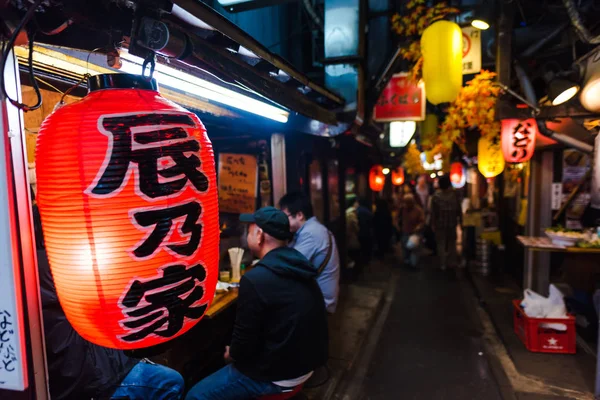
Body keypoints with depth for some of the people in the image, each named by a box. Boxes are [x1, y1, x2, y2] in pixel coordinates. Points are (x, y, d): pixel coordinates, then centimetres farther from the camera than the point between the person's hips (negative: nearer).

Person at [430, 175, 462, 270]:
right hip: (452, 223, 2)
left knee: (441, 243, 8)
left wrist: (433, 224, -2)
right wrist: (460, 219, 8)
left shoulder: (436, 196, -13)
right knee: (452, 242, 18)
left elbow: (433, 212, -10)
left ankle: (443, 264, 12)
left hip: (440, 223, -2)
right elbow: (458, 209, -3)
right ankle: (452, 261, 26)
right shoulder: (454, 194, -9)